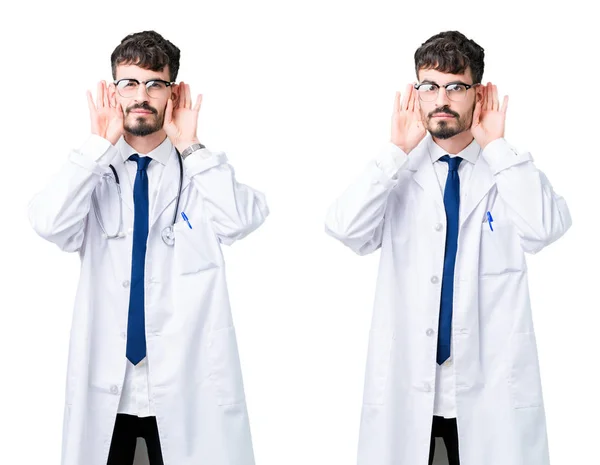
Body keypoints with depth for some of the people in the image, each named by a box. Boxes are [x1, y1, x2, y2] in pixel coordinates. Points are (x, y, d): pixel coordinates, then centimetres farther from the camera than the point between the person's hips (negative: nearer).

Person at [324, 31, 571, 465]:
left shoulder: (513, 170, 3)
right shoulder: (397, 173, 4)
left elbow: (545, 229, -16)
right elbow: (345, 229, -12)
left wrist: (496, 146, -12)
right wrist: (397, 151, -11)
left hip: (490, 387, 0)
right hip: (404, 385, 1)